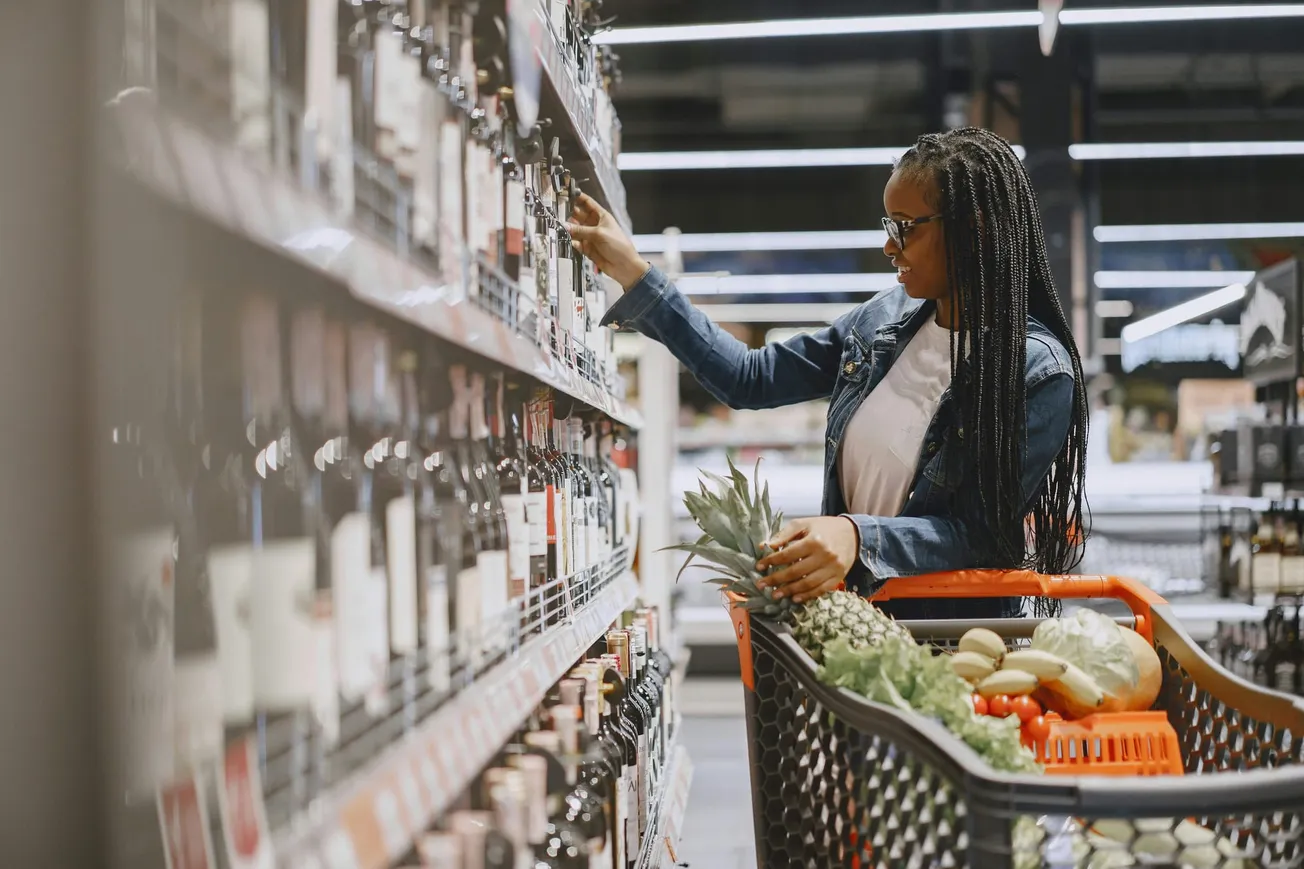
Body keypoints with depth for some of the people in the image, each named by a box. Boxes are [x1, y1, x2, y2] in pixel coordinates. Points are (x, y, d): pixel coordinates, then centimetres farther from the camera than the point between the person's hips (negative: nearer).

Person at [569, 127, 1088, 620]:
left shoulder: (1039, 371, -12)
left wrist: (860, 538, -30)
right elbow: (750, 379, 13)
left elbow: (985, 534, -14)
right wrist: (635, 275, 11)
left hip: (954, 637, -5)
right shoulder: (884, 319, 6)